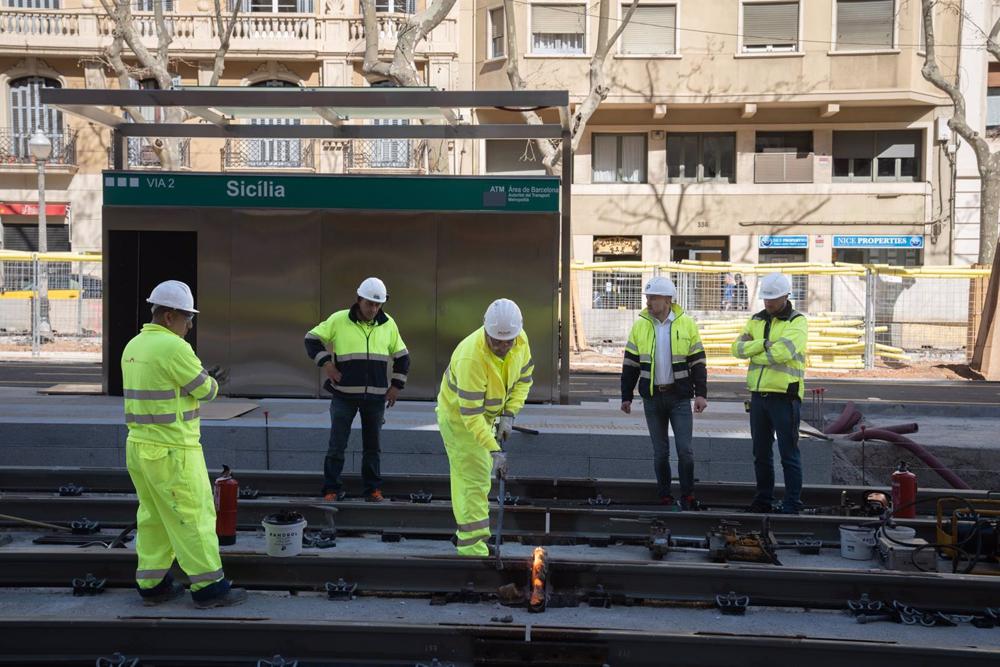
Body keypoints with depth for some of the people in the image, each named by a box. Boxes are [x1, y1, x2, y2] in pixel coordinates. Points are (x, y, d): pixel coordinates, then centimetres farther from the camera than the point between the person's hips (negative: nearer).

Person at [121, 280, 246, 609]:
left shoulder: (134, 346, 11)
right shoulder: (173, 347, -17)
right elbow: (205, 389, -10)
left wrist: (204, 378, 12)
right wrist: (211, 382, 12)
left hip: (140, 445, 9)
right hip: (171, 452, -9)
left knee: (153, 517, 15)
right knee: (193, 518, -1)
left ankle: (152, 584, 22)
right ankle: (209, 587, 5)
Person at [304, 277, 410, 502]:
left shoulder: (388, 324, 5)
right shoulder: (339, 320, -3)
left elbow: (402, 357, 15)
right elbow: (311, 339, 4)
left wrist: (396, 386, 8)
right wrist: (325, 363, -8)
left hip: (376, 396, 2)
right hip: (344, 394, -2)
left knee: (372, 445, 9)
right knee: (337, 445, 2)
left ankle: (373, 489, 18)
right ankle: (332, 489, 12)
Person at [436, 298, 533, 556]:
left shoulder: (520, 340, -17)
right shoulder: (471, 357, -38)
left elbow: (524, 377, 0)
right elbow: (470, 413, -36)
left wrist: (509, 414, -11)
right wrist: (494, 449, -38)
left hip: (485, 414, 8)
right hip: (458, 417, -8)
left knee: (481, 477, 20)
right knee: (473, 480, -10)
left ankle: (467, 533, 38)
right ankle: (473, 547, -1)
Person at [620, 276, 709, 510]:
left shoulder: (687, 324, -2)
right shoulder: (640, 326, 3)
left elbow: (698, 362, 0)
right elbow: (630, 364, 6)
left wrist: (701, 394, -8)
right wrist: (626, 397, 4)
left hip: (680, 397, -2)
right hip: (652, 398, 2)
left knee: (684, 449, -4)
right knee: (660, 451, 8)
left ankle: (688, 496, 11)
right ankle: (665, 497, 18)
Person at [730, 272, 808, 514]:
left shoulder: (798, 321, -6)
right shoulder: (757, 320, 13)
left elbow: (782, 353, -21)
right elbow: (738, 348, -1)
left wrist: (755, 355, -6)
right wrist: (763, 344, -15)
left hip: (785, 396, -6)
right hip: (759, 394, 6)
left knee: (789, 453, -1)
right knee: (761, 453, 13)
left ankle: (792, 505, 6)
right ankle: (763, 500, 24)